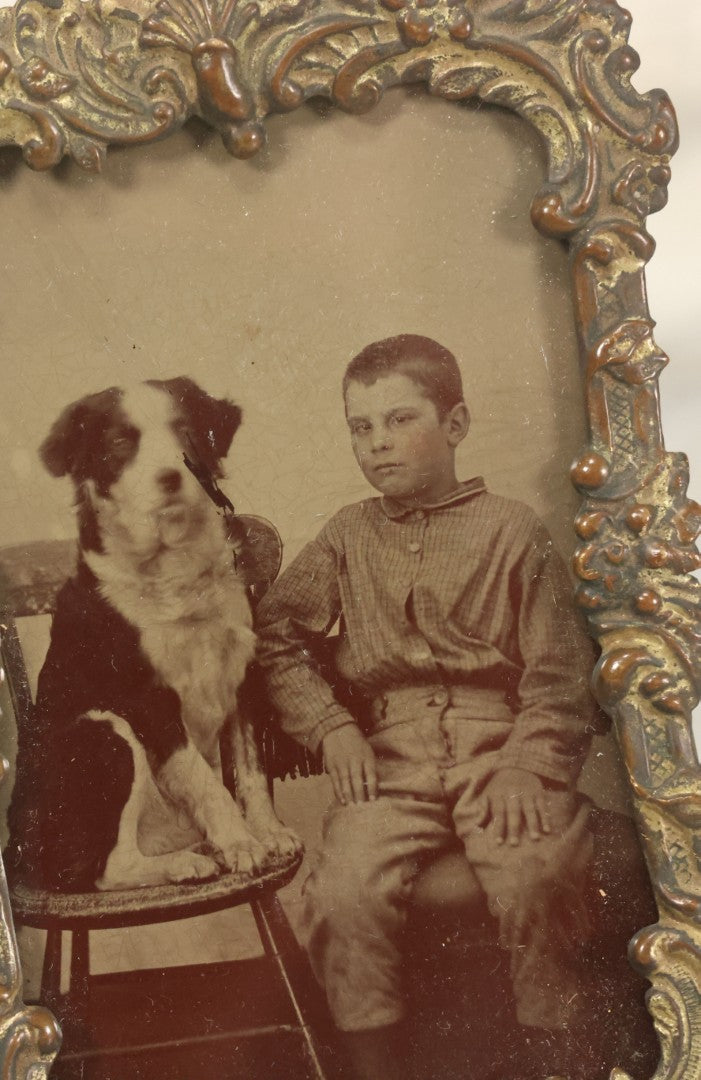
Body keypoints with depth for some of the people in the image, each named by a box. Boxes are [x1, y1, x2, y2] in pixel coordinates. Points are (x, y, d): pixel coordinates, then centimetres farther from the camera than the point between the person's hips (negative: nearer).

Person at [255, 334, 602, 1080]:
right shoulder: (348, 535, 14)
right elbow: (277, 634, 14)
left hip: (498, 741, -2)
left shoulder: (509, 529, 5)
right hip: (389, 752, 2)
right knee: (344, 893, -23)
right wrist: (330, 729, 2)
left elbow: (558, 673, 3)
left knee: (531, 878, -27)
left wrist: (529, 765, -11)